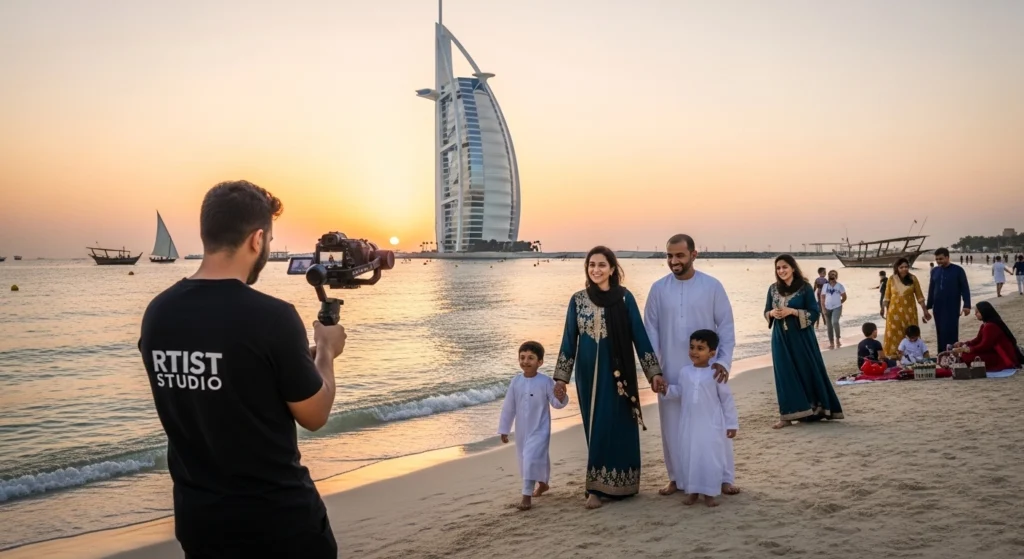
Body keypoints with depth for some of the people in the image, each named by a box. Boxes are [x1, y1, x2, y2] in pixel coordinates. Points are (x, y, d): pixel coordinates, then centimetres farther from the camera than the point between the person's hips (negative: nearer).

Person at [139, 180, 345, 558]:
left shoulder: (157, 313, -4)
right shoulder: (272, 317, -22)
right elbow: (314, 416, -11)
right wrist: (326, 351, 6)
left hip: (196, 515, 5)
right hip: (278, 516, -5)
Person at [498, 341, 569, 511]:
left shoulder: (546, 381, -13)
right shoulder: (516, 381, -3)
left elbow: (555, 403, -8)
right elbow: (508, 407, 3)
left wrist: (561, 397, -31)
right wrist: (504, 429, 7)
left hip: (539, 430, -5)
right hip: (522, 430, 5)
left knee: (532, 459, -18)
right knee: (526, 460, 19)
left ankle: (527, 496, -12)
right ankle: (542, 483, 46)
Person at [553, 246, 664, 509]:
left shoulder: (625, 298, -3)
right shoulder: (578, 300, 2)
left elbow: (640, 336, -2)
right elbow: (569, 340, 4)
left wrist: (654, 372, -6)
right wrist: (561, 377, 2)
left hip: (618, 372, -2)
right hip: (589, 372, 2)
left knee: (618, 427, -1)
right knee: (596, 428, 7)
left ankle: (619, 484, 9)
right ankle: (597, 487, 16)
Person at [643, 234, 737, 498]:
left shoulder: (712, 286, -4)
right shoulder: (658, 288, 0)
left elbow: (726, 326, -3)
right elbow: (651, 329, 0)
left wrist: (724, 361, -14)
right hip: (670, 371, 2)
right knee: (673, 426, 9)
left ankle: (725, 477, 19)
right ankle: (676, 477, 23)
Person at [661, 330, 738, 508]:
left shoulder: (715, 373, -9)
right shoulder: (684, 371, 0)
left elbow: (727, 399, -4)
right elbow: (679, 392, 12)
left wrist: (732, 423, -2)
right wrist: (667, 390, -9)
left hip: (711, 425, -3)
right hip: (689, 424, 3)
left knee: (710, 458, 1)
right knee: (688, 457, 7)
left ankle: (709, 493, 13)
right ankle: (692, 490, 21)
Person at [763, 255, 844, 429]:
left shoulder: (805, 287, -5)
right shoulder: (773, 289, 6)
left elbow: (814, 312, -8)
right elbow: (766, 311, 12)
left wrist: (792, 311, -19)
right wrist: (772, 313, -10)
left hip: (801, 336, -3)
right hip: (781, 337, 3)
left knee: (808, 371, 3)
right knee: (785, 373, 1)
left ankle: (815, 409, 19)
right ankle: (788, 414, 4)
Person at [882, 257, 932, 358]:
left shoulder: (913, 278, -1)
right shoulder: (892, 279, 0)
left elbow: (919, 296, 2)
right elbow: (887, 296, 4)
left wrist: (925, 310, 1)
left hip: (909, 311, 0)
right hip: (895, 311, 0)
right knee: (894, 335, 3)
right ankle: (894, 356, 11)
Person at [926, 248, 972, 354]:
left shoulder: (958, 270, -4)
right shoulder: (934, 271, 8)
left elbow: (965, 288, -4)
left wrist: (967, 305, -10)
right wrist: (928, 305, 15)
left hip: (952, 307, -4)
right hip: (938, 307, 4)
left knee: (950, 331, -9)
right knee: (940, 333, 6)